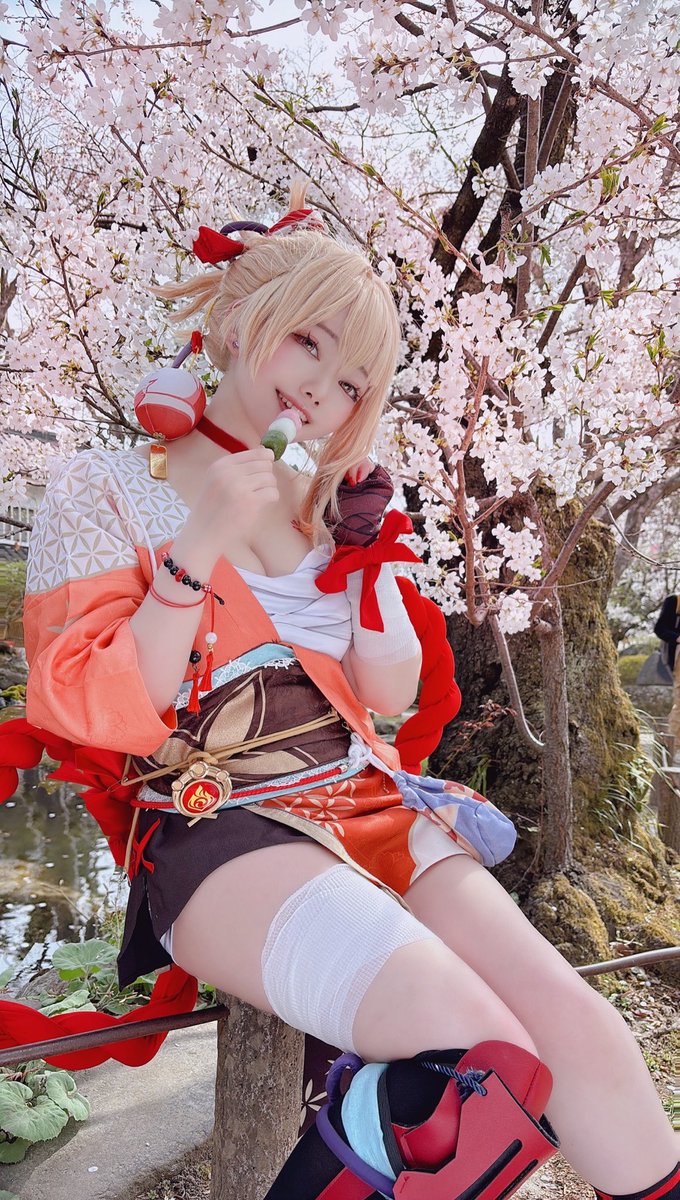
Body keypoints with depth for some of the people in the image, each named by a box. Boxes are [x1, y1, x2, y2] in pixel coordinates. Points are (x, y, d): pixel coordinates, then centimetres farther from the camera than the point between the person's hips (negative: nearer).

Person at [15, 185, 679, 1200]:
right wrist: (202, 544, -15)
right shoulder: (104, 491, 1)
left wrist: (367, 560, -1)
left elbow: (391, 694, 14)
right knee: (485, 1062, -25)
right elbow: (104, 718, -8)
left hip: (369, 802, 5)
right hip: (217, 826, -5)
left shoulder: (328, 501, 15)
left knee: (575, 1022, -14)